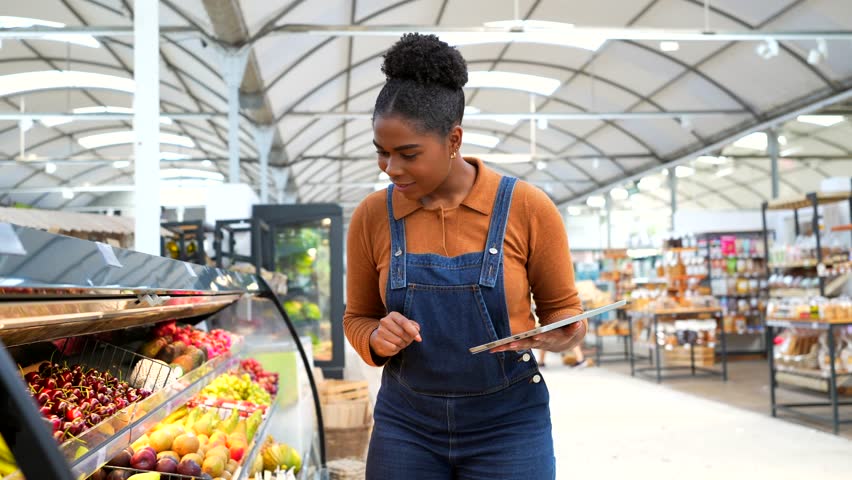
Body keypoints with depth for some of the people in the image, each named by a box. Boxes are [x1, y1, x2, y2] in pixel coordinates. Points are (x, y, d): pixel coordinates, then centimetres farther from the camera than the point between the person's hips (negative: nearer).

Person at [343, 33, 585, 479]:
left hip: (508, 424, -1)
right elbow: (357, 318, 7)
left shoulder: (528, 208, -11)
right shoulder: (371, 217, -5)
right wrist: (378, 338, -15)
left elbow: (563, 308, 1)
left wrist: (555, 335, -21)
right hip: (406, 425, 2)